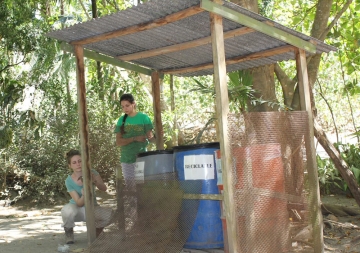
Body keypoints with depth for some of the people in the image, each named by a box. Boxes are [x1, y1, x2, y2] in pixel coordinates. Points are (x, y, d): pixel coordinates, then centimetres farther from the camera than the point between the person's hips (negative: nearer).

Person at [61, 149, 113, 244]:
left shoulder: (92, 173, -13)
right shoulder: (69, 181, -18)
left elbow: (104, 189, -25)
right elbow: (79, 203, -20)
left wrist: (95, 181, -44)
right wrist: (85, 193, -41)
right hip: (77, 209, -1)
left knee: (110, 214, -29)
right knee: (67, 211, -38)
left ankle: (96, 230, 5)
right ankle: (68, 231, -3)